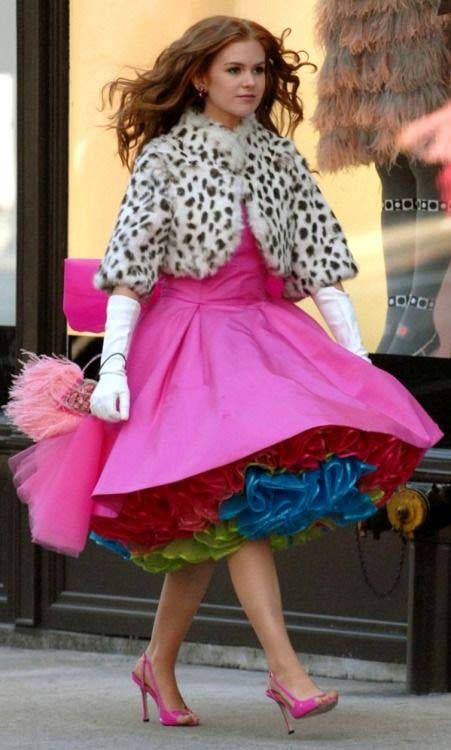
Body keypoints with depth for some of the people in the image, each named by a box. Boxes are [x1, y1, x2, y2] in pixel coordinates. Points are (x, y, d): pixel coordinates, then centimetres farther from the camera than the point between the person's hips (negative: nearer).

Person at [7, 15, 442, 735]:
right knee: (237, 494, -18)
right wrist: (113, 366, -15)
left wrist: (360, 362, 2)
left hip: (265, 332, 5)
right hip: (186, 337, -5)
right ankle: (285, 670, -22)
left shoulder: (280, 159, 10)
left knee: (209, 522, 0)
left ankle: (159, 662, 16)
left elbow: (321, 265, 9)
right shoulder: (165, 159, -2)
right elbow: (129, 269, -6)